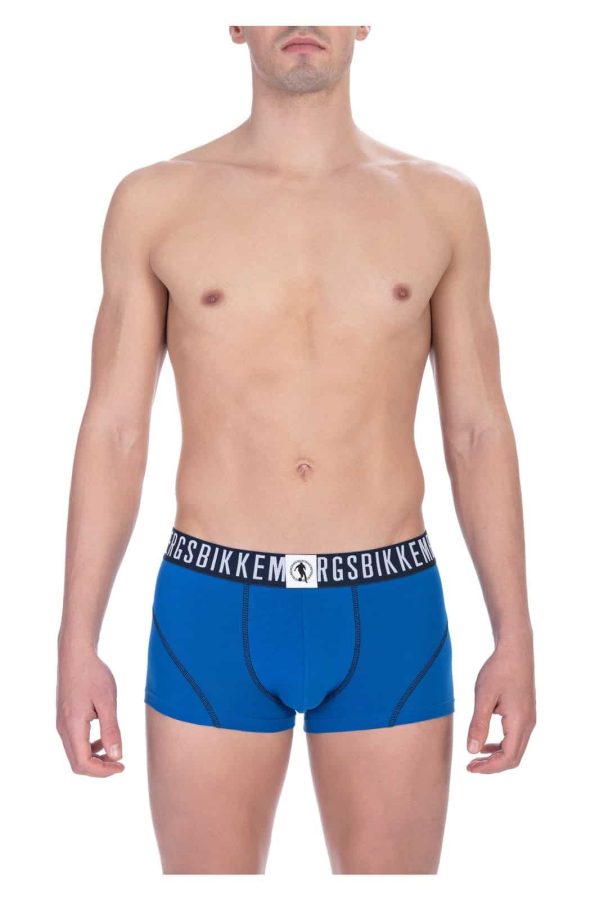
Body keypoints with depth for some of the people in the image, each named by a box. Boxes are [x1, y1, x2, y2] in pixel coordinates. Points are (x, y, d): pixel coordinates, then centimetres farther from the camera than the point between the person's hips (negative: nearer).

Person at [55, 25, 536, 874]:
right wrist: (77, 644, -2)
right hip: (213, 615, -1)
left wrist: (515, 640, 2)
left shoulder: (442, 202, 4)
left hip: (390, 613, 1)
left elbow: (478, 434, 6)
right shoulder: (154, 202, 1)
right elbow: (113, 432, 2)